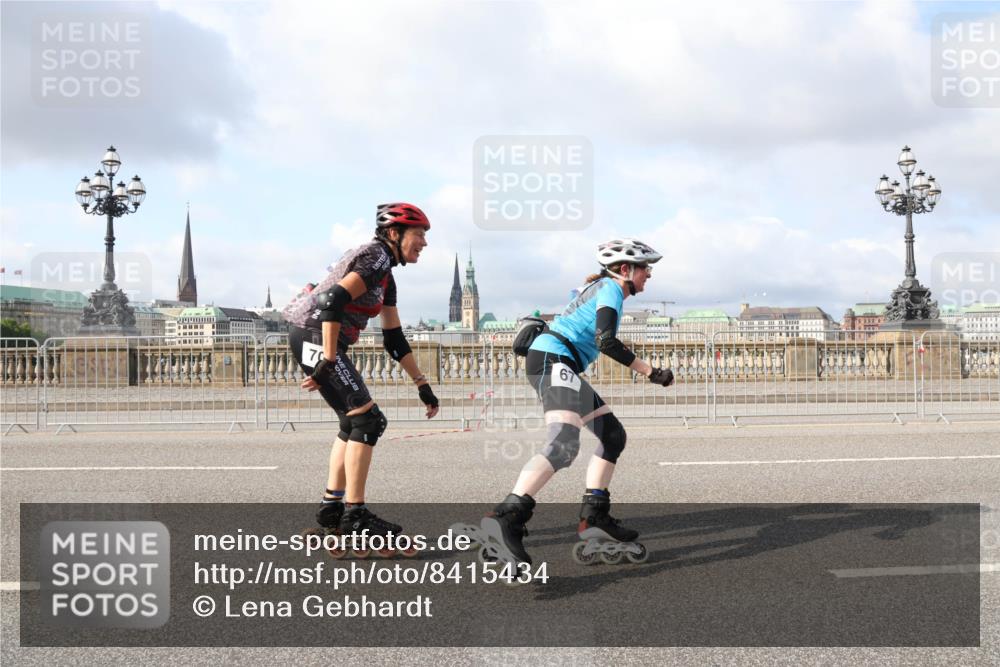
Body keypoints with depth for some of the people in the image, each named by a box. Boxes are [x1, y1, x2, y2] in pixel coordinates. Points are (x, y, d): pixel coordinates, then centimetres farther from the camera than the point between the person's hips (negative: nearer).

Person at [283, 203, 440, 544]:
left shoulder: (386, 276, 20)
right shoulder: (375, 256, -11)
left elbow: (394, 339, 21)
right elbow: (333, 303, -23)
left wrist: (422, 385, 19)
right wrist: (328, 361, -25)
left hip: (310, 339, 10)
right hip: (314, 334, -10)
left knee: (354, 422, 15)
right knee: (368, 420, -10)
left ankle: (332, 506, 20)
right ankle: (354, 515, -6)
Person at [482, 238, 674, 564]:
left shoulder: (600, 286, 25)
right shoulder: (611, 288, -5)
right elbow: (606, 341, -18)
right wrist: (650, 372, -15)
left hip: (558, 365, 11)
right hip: (553, 360, -11)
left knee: (613, 434, 11)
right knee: (564, 444, -29)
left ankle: (594, 515, 9)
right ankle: (506, 518, -42)